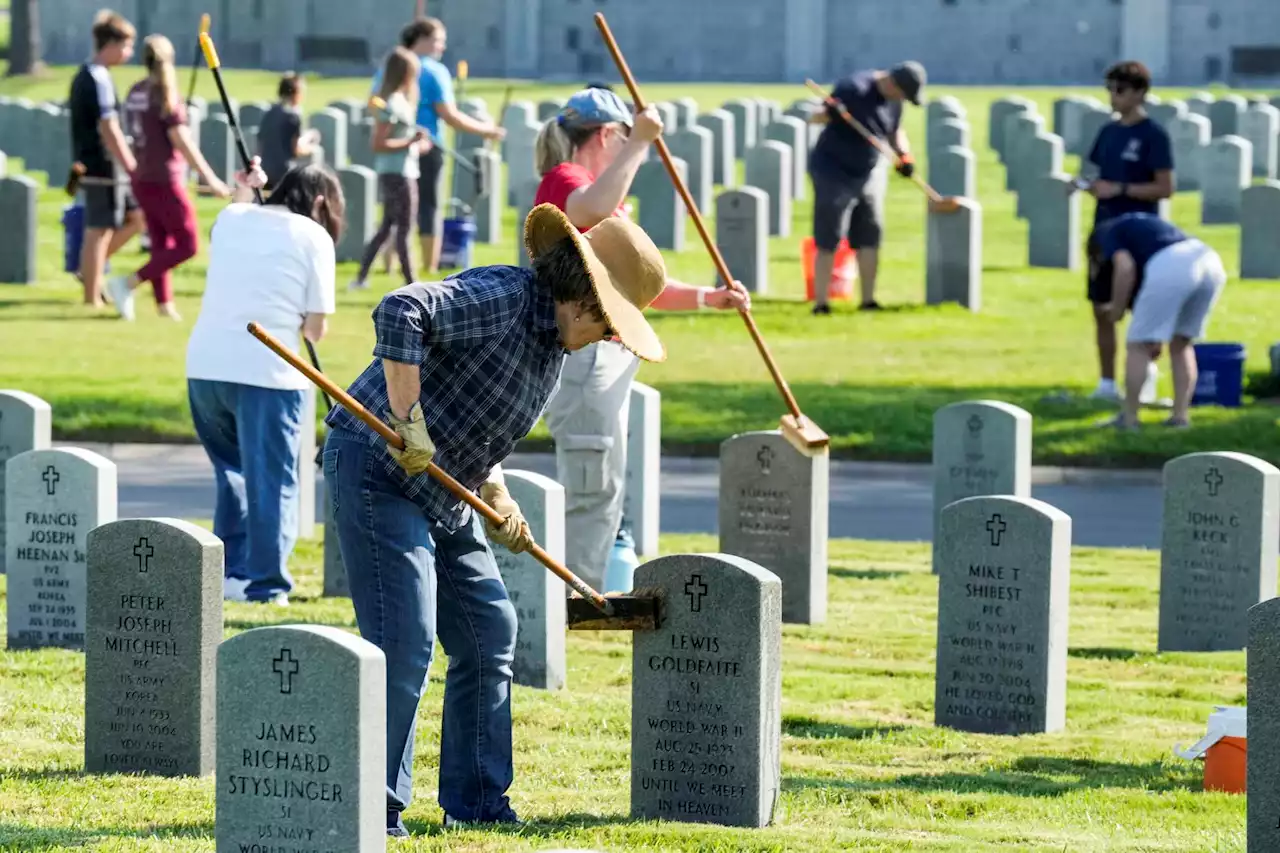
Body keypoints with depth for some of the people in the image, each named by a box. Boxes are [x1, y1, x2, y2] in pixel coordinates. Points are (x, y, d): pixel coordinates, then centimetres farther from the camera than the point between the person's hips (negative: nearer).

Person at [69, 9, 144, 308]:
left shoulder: (83, 76, 15)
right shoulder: (100, 80, -16)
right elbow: (109, 129, -20)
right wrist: (133, 169, -18)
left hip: (88, 163, 10)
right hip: (103, 168, -10)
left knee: (136, 216, 15)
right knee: (99, 231, -4)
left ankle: (91, 270, 15)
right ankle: (92, 298, 0)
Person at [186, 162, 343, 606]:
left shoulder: (231, 218, 15)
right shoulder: (314, 238, 0)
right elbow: (316, 328, -1)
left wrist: (242, 194, 45)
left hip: (204, 366, 5)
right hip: (267, 372, -5)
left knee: (233, 469, 23)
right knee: (271, 480, 2)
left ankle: (229, 570, 24)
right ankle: (266, 583, 0)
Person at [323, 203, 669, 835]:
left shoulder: (556, 345, 11)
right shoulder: (499, 299, -20)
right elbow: (400, 312, -34)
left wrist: (495, 496, 6)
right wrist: (408, 421, -33)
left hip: (444, 496, 10)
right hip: (376, 470, -10)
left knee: (489, 634, 12)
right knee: (404, 643, -13)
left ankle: (475, 801, 19)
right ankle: (373, 808, -7)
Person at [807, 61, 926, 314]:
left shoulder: (893, 100, -1)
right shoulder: (854, 90, -24)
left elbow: (895, 131, 14)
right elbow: (816, 117, -23)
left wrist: (903, 154, -7)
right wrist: (829, 112, -47)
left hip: (868, 174, 7)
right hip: (833, 173, -7)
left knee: (870, 237, 7)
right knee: (828, 241, -6)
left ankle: (868, 301, 15)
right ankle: (820, 303, -2)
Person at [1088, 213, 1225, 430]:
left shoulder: (1107, 233, 18)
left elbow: (1125, 268, -4)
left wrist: (1117, 309, 11)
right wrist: (1157, 339, 53)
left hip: (1170, 266, -7)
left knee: (1138, 346, 9)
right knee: (1181, 345, 24)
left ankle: (1129, 418, 12)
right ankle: (1181, 415, 21)